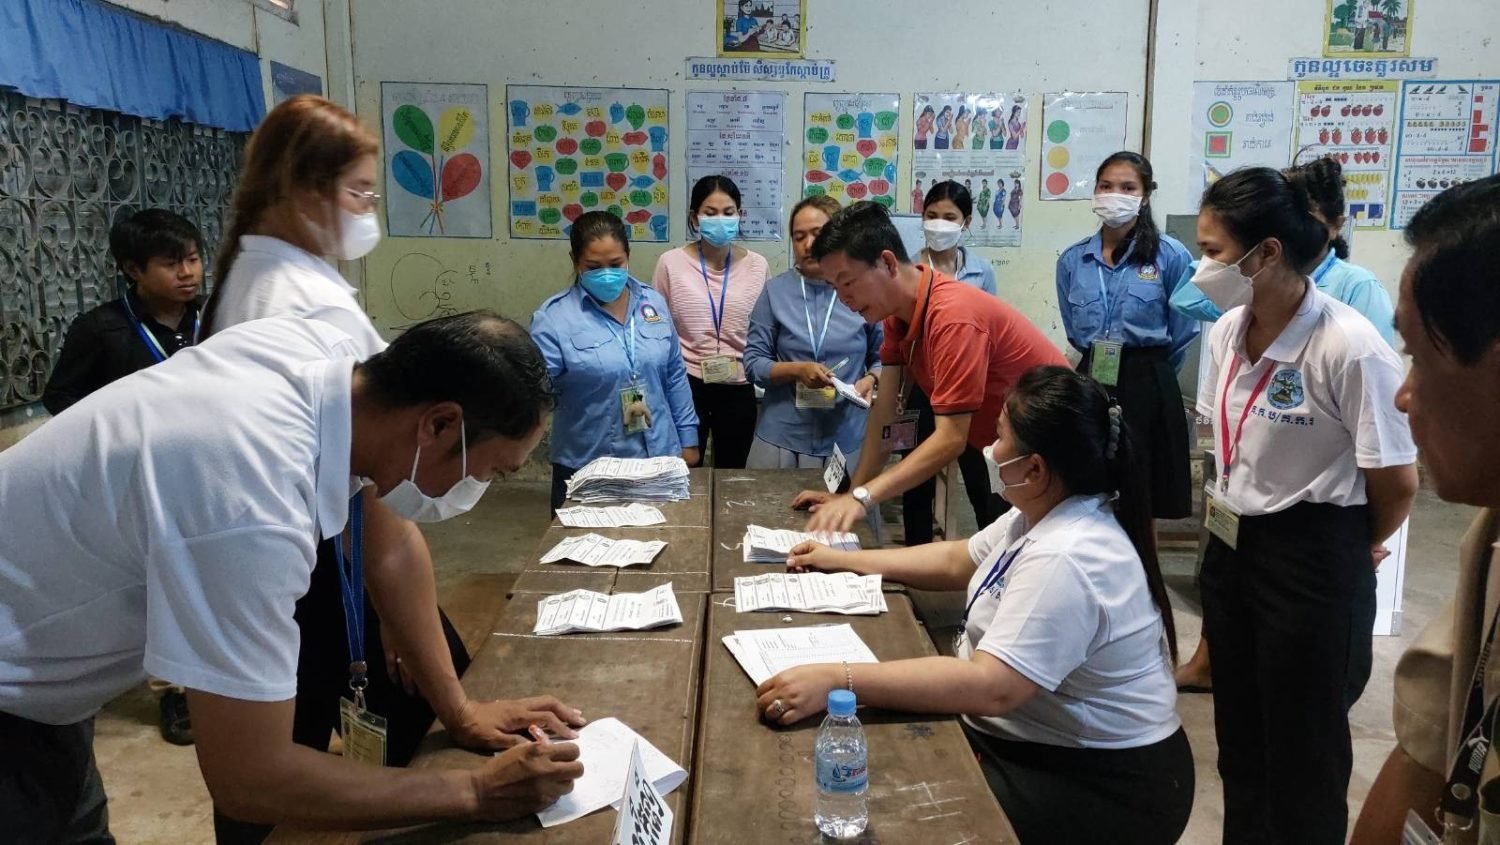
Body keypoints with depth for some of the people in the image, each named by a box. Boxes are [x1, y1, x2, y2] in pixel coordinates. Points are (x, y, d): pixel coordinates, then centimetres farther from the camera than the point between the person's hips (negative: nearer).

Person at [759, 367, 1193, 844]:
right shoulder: (1041, 514, 2)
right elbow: (957, 562, 17)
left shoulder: (1065, 560, -30)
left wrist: (839, 681, -40)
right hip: (1033, 743, 9)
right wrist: (843, 561, 16)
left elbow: (990, 687, -37)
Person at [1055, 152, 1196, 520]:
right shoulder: (1071, 260, 4)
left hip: (1147, 387, -3)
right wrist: (1099, 364, 13)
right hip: (1090, 381, 3)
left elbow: (1183, 332, 1)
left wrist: (1146, 370, 9)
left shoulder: (1171, 255, -8)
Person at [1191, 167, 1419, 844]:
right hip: (1230, 547, 7)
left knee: (1301, 748, 10)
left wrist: (1354, 548, 2)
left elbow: (1397, 483, -14)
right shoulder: (1227, 330, -1)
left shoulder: (1349, 347, -23)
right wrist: (1227, 521, 12)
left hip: (1310, 562, -7)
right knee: (1239, 736, 20)